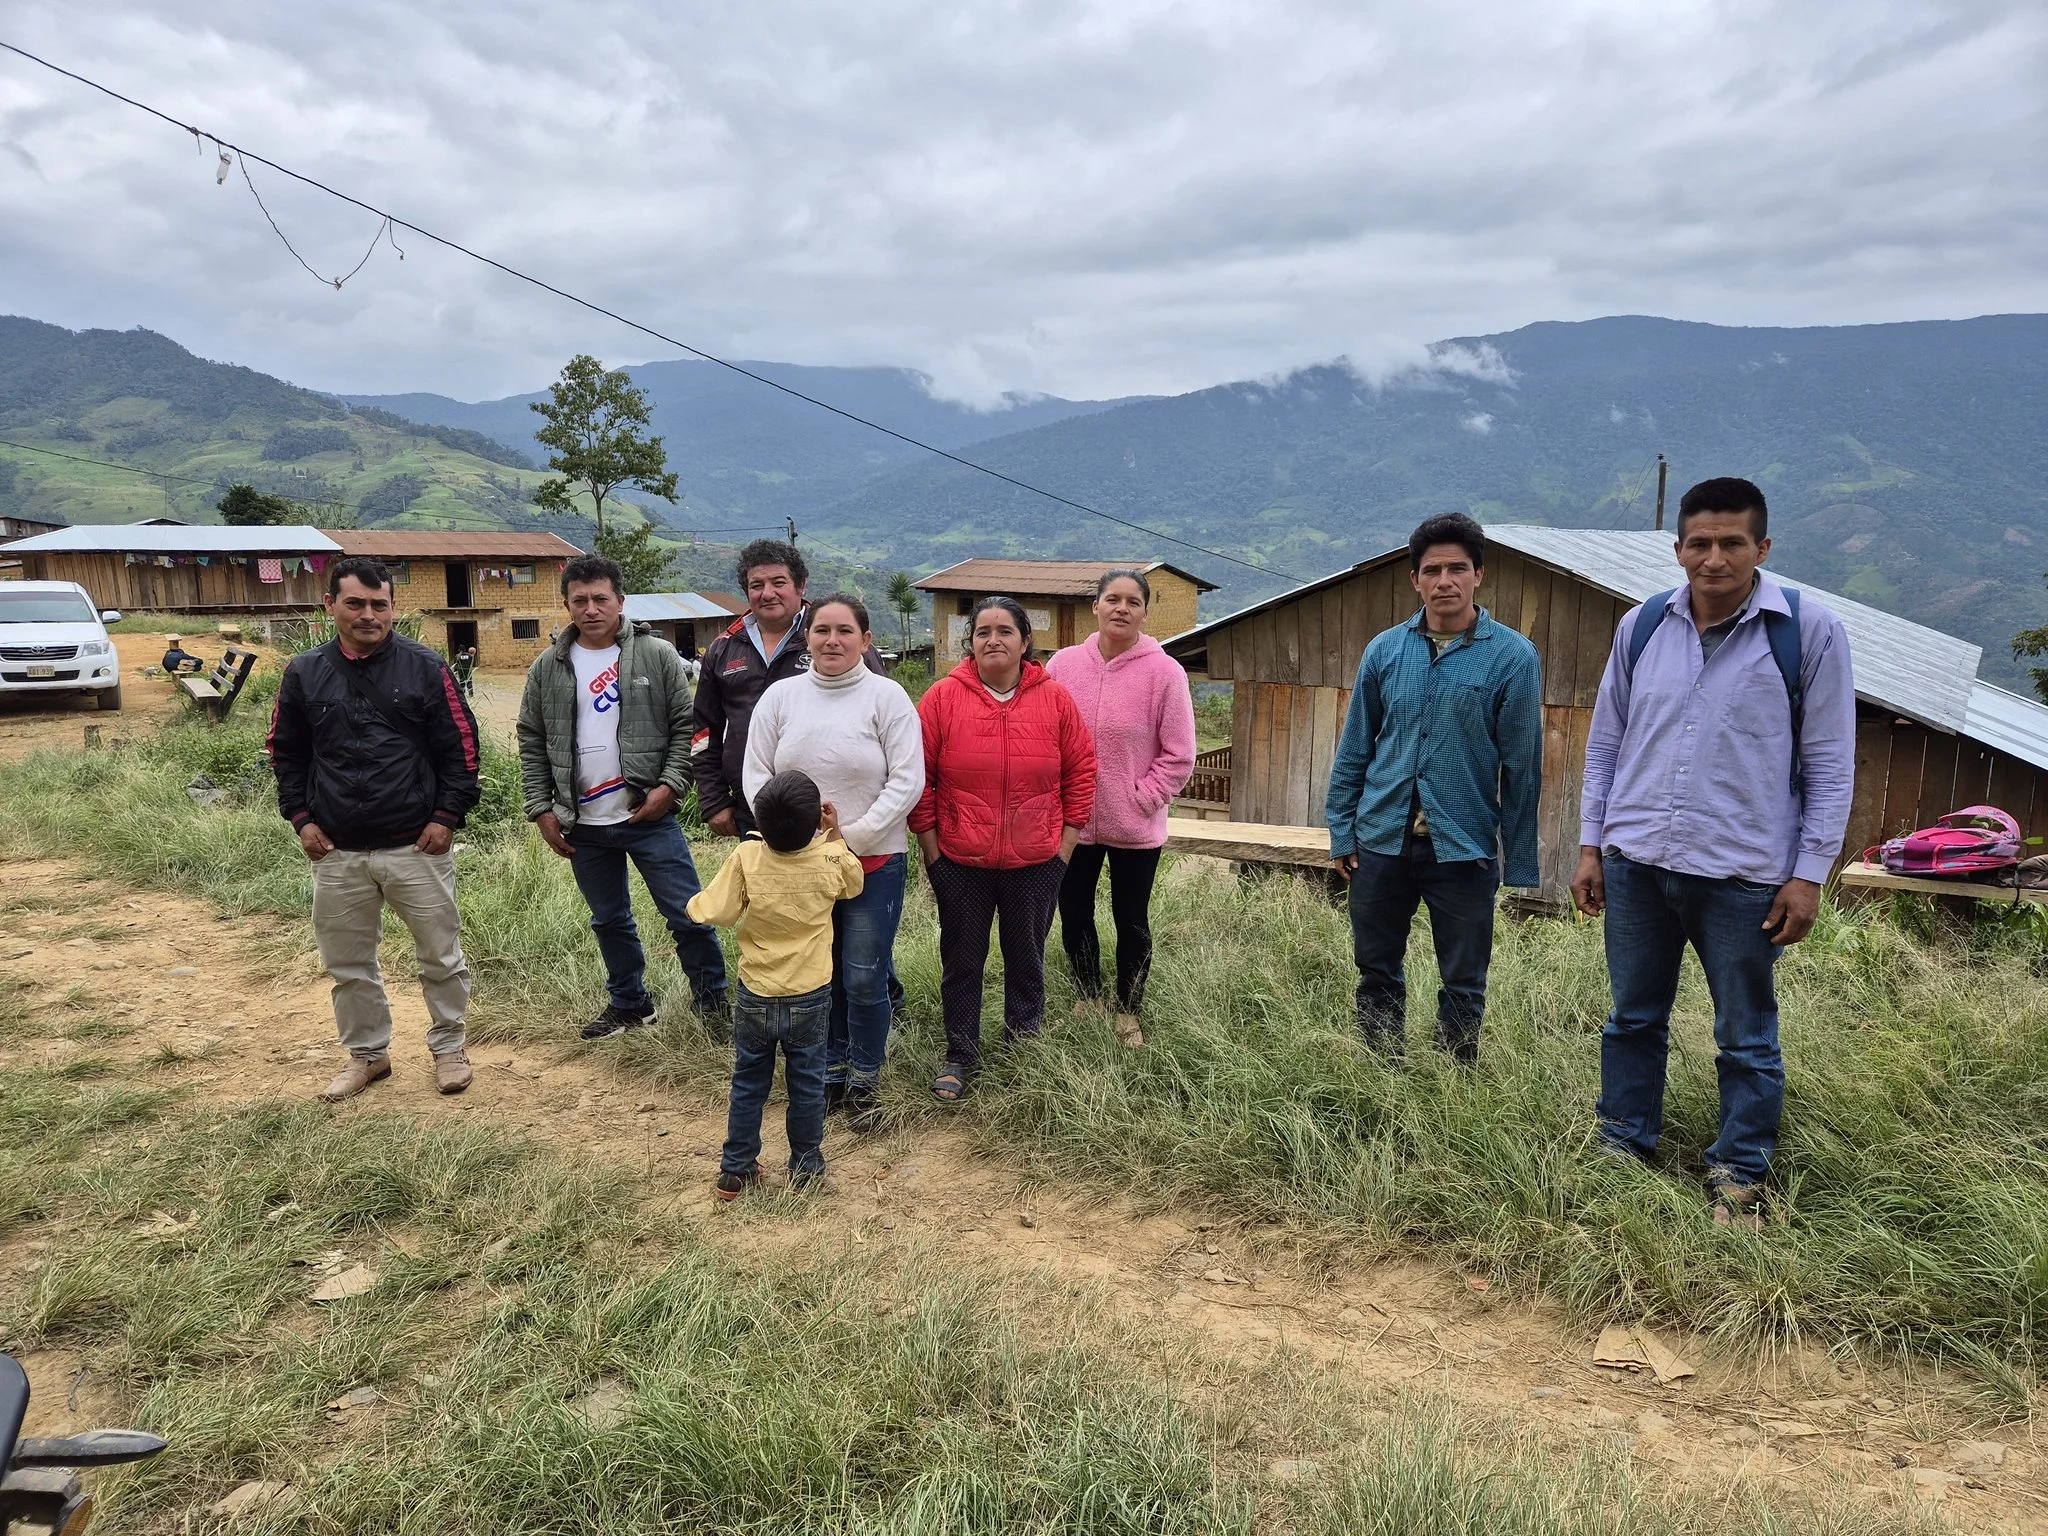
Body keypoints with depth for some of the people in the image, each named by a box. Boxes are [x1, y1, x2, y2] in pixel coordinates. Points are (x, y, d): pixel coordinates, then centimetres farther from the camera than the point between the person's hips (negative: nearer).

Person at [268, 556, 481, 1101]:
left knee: (441, 956, 7)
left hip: (417, 846, -2)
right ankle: (367, 1053, 30)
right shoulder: (304, 673, 4)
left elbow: (460, 747, -2)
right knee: (348, 963, 13)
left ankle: (449, 1047, 25)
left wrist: (447, 816, -8)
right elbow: (286, 752, 12)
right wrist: (300, 818, 4)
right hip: (336, 852, 3)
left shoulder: (426, 668, -4)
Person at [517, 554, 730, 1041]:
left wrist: (670, 786, -14)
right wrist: (542, 809, 3)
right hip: (583, 824, 4)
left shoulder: (657, 655, -4)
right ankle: (629, 1004, 34)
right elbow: (532, 742, 8)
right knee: (609, 921, 17)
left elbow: (684, 726, -3)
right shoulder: (547, 668, 4)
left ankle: (712, 1002, 16)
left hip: (649, 816, -3)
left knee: (688, 914, -2)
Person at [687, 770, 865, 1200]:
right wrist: (835, 835, 12)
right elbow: (854, 885, 8)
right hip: (810, 999, 0)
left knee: (748, 1083, 15)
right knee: (807, 1085, 13)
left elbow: (714, 911, -16)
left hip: (756, 999, 0)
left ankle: (736, 1169, 24)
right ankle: (807, 1170, 22)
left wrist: (694, 902, 5)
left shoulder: (746, 858, -18)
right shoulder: (831, 859, -14)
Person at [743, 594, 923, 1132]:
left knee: (865, 979, 1)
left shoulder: (887, 696, -7)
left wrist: (852, 837, -15)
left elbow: (907, 782, -11)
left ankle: (864, 1083, 21)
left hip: (873, 862, -3)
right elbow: (756, 775, 3)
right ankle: (831, 1072, 32)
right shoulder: (780, 696, 3)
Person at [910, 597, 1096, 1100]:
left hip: (1035, 864, 1)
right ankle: (960, 1057, 27)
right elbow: (919, 775, -4)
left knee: (1027, 963, 15)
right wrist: (930, 846, -4)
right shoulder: (943, 697, -6)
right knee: (961, 963, 11)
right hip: (959, 864, -1)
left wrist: (1066, 843, 1)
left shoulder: (1055, 699, -2)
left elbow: (1081, 772, 3)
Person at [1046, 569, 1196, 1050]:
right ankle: (1086, 997, 39)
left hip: (1134, 827, -3)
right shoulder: (1064, 665, -2)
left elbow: (1178, 756, -8)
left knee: (1131, 921, 12)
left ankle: (1127, 1013, 31)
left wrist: (1141, 799, -12)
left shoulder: (1164, 672, -11)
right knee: (1074, 915, 16)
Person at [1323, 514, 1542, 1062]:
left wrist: (1519, 862, -3)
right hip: (1381, 840, 3)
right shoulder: (1385, 649, 3)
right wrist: (1342, 831, 5)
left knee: (1463, 986, 8)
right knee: (1377, 973, 13)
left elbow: (1522, 766, -4)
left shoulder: (1513, 657, -5)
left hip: (1464, 847, -2)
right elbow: (1354, 748, 8)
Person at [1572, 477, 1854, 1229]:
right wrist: (1591, 843, 8)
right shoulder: (1640, 626, 3)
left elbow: (1829, 763, -4)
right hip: (1635, 864, 3)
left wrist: (1809, 873, -7)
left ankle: (1739, 1178, 25)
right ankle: (1622, 1149, 30)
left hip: (1744, 876, -3)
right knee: (1633, 1019, 14)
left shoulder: (1809, 630, -7)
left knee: (1746, 1038, 9)